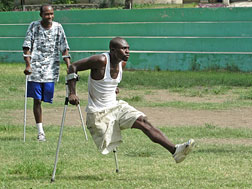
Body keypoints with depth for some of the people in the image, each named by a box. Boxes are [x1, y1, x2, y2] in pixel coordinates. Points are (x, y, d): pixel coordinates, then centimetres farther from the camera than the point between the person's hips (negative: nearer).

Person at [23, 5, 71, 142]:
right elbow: (27, 47, -1)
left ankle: (41, 130, 14)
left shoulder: (58, 28, 6)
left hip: (50, 70, 1)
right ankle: (40, 132, 3)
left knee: (46, 98, -4)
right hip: (35, 68, -1)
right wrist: (28, 65, -12)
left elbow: (64, 48, 7)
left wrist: (69, 66, -2)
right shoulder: (34, 26, 2)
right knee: (37, 100, -3)